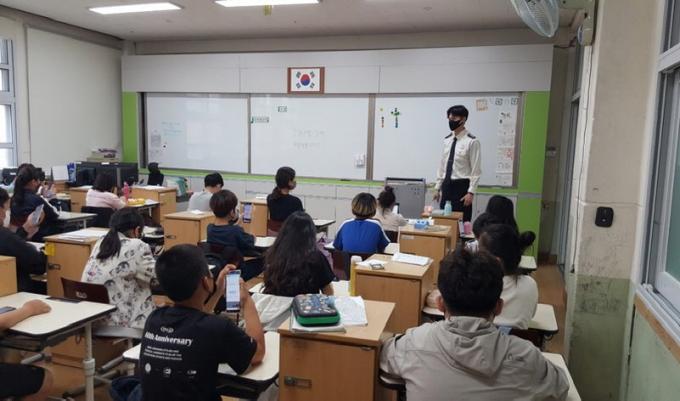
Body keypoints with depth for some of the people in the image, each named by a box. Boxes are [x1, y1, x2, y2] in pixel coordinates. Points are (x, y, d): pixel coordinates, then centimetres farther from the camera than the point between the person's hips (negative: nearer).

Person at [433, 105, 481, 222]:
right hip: (447, 185, 6)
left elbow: (476, 170, -11)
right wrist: (437, 187, 12)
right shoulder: (447, 140, 9)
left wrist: (471, 192, -16)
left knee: (463, 221, 1)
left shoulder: (472, 141, -10)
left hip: (461, 186, -6)